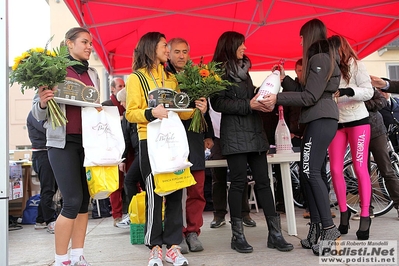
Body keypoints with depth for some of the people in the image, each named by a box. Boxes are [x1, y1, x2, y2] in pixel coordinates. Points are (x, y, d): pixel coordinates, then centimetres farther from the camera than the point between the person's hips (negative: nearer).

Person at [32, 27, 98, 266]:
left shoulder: (93, 74, 13)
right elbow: (38, 114, -2)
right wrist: (42, 102, -23)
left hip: (89, 141, 6)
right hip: (64, 142, -5)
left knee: (85, 199, 6)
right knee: (73, 201, -9)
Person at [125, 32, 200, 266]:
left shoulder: (171, 78, 18)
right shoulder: (136, 78, 1)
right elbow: (131, 113, -6)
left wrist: (194, 108, -1)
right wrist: (151, 113, -23)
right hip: (150, 141, -5)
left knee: (175, 192, 3)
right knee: (154, 194, -2)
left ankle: (173, 246, 13)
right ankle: (155, 247, 10)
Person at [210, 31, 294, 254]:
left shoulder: (244, 69, 20)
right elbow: (218, 103, -14)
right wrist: (248, 105, -19)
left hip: (254, 131, 7)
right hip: (234, 133, -7)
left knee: (263, 181, 3)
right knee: (239, 182, -5)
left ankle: (275, 233, 6)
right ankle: (238, 235, 5)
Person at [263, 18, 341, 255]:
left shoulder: (320, 58, -10)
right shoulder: (320, 58, 20)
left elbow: (310, 97, -18)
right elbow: (305, 91, 18)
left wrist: (278, 98, -19)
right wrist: (285, 80, 16)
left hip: (321, 120, -10)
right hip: (317, 120, 10)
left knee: (312, 172, -12)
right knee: (308, 171, 6)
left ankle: (330, 229, -8)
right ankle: (317, 228, 10)